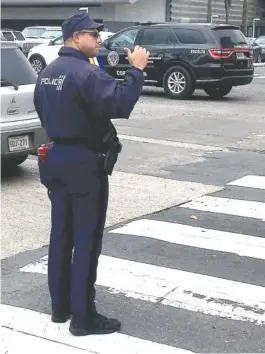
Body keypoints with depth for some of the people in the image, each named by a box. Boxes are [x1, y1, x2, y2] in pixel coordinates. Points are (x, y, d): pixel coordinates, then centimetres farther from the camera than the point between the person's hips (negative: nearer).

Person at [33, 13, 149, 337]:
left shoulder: (47, 72, 11)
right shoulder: (86, 72, -18)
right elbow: (119, 105, -29)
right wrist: (136, 70, -20)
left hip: (56, 158, 9)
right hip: (85, 163, -9)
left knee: (61, 234, 15)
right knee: (86, 239, -1)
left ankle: (60, 306, 25)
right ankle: (83, 316, 6)